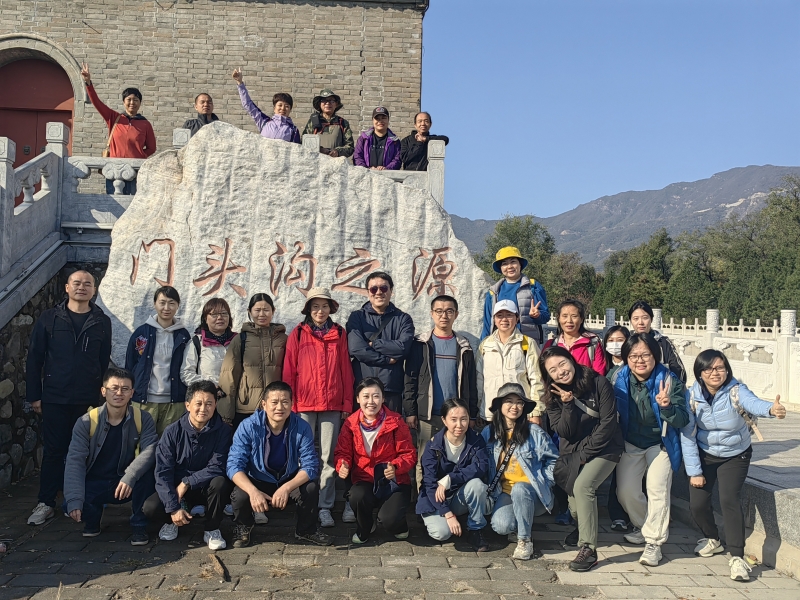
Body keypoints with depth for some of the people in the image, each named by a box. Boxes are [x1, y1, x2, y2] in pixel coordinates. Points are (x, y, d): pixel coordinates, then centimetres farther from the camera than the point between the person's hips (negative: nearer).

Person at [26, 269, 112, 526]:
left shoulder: (102, 322, 4)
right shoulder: (49, 318, 1)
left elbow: (104, 361, 6)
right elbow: (34, 358, 2)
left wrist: (101, 392, 2)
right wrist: (34, 395, -2)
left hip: (88, 399, 1)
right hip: (54, 398, -1)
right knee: (53, 450, 4)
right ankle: (46, 503, 15)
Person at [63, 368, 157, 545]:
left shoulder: (143, 419, -11)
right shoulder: (86, 422, -11)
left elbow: (150, 450, -25)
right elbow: (75, 461, -18)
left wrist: (130, 477, -43)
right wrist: (74, 501, -30)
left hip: (128, 484, -1)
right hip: (94, 484, 1)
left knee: (146, 473, -32)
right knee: (69, 505, -28)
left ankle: (139, 525, -9)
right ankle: (92, 519, 11)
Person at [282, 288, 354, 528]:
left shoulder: (339, 333, 8)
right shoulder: (298, 334, 4)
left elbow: (346, 371, 7)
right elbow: (289, 371, 4)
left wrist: (347, 404, 4)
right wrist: (290, 404, -1)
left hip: (332, 405, 1)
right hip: (304, 404, -1)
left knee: (329, 458, 3)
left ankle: (325, 507, 11)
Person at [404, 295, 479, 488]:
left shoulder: (463, 347, 11)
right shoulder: (421, 344, 6)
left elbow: (471, 384, 11)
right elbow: (410, 380, 2)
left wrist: (472, 415, 7)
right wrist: (410, 412, -5)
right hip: (427, 416, -1)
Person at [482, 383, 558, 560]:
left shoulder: (535, 432, -4)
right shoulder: (488, 433, 3)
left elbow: (553, 460, 5)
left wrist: (544, 483, -4)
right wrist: (489, 490, -1)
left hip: (531, 493, -2)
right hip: (503, 492, 2)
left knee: (519, 488, -37)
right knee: (501, 526, -27)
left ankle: (525, 540, -15)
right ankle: (522, 523, 12)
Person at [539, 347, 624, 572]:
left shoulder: (598, 383, -15)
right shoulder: (552, 396, -4)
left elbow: (608, 423, -14)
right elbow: (564, 433, -11)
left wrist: (586, 453, -14)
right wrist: (568, 404, -26)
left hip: (603, 448, -4)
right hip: (571, 452, 5)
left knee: (582, 486, -23)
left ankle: (588, 549, -17)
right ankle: (582, 528, 37)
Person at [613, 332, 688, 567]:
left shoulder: (669, 380, -21)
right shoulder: (621, 379, -14)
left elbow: (682, 420, -26)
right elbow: (612, 412, 2)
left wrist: (666, 407, -44)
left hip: (660, 444, -3)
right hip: (630, 444, 3)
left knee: (657, 489, -16)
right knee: (626, 491, 0)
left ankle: (654, 542, -2)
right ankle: (643, 526, 29)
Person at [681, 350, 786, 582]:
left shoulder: (736, 391, -23)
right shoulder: (693, 396, -17)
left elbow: (754, 403, -47)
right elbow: (687, 435, -13)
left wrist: (772, 408, -70)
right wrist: (694, 471, -14)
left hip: (735, 456, -2)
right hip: (704, 455, 2)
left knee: (729, 499, -21)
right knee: (697, 504, -3)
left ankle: (737, 557, -11)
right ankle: (713, 539, 28)